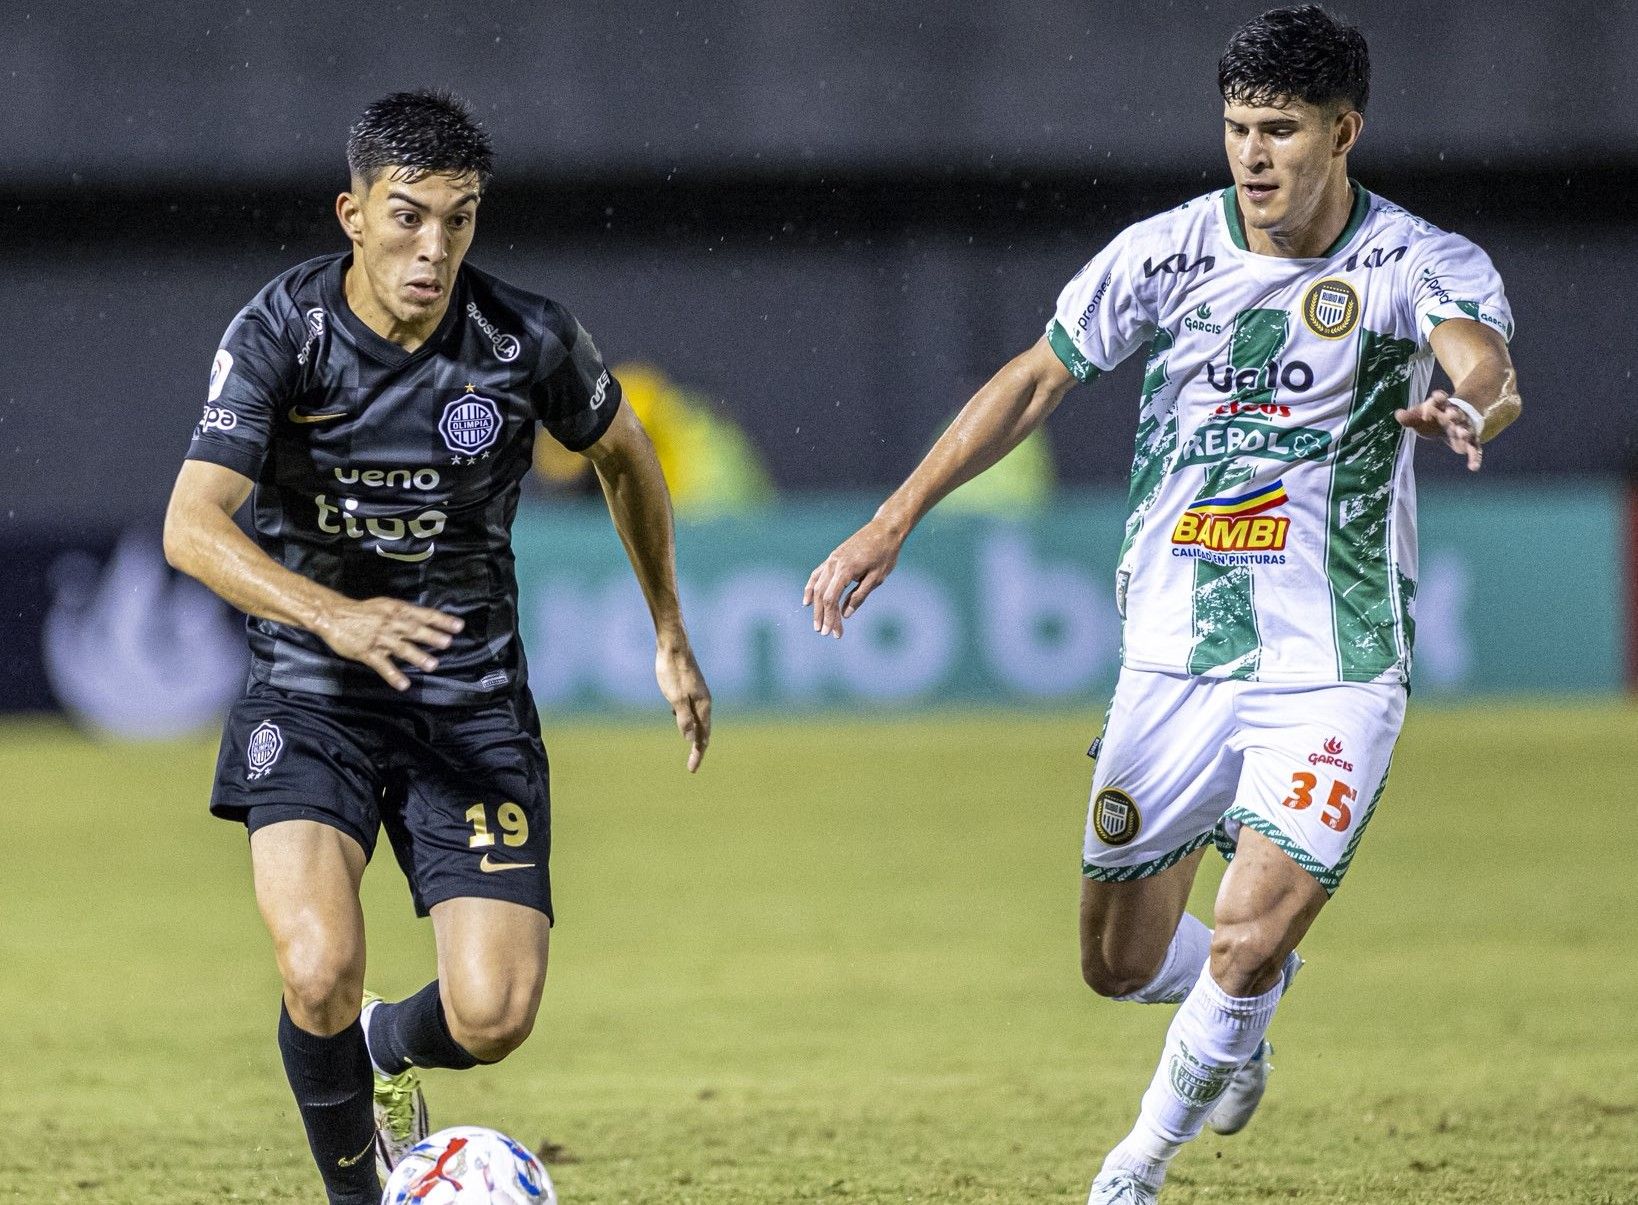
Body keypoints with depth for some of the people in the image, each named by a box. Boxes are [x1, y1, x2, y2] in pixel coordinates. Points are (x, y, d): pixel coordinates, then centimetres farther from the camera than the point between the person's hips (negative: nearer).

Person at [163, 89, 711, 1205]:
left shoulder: (527, 340, -9)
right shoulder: (281, 332, -13)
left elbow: (626, 457, 12)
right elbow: (192, 525, -23)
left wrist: (672, 638, 19)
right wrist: (335, 615, -39)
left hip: (473, 699, 1)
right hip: (312, 694, -1)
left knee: (493, 1017, -10)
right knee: (320, 973, -24)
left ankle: (387, 1051, 29)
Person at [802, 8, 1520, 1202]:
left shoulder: (1423, 266, -10)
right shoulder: (1166, 252, -3)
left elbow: (1487, 370, -29)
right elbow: (1034, 382, 7)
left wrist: (1469, 407, -54)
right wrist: (893, 522, 3)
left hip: (1335, 677, -3)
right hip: (1175, 663, 3)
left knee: (1246, 948, -15)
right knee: (1122, 964, 7)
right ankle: (1252, 1006, 43)